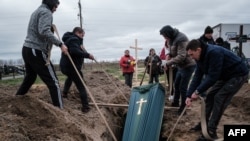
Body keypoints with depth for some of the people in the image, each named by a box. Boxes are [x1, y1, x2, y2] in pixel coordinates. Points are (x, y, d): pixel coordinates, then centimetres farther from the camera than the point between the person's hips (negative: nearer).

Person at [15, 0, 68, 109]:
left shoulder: (36, 11, 22)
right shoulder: (46, 12, -8)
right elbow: (44, 32, -25)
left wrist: (50, 26, 12)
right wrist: (60, 44, -24)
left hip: (27, 49, 10)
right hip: (37, 52, -10)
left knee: (29, 78, 26)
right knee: (53, 82, -8)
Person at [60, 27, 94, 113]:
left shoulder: (70, 39, 21)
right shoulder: (74, 39, -13)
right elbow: (74, 51, -31)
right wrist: (87, 55, -27)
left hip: (65, 66, 10)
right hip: (71, 67, -10)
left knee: (70, 77, 42)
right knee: (81, 86, -7)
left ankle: (65, 92, 50)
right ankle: (85, 107, -9)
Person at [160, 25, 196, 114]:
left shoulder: (181, 39, -25)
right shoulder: (172, 39, 4)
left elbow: (181, 56, -30)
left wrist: (168, 63, -28)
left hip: (188, 65, -10)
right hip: (181, 66, 10)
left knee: (182, 87, -3)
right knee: (176, 84, 19)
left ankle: (183, 107, 13)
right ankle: (175, 103, 36)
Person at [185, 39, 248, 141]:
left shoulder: (214, 53, -35)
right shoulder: (200, 57, -5)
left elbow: (212, 77, -34)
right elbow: (197, 76, -6)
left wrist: (197, 91, -27)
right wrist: (189, 95, -11)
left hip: (238, 75, -9)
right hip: (224, 75, 9)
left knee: (219, 98, -15)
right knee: (210, 95, 6)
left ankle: (211, 131, -7)